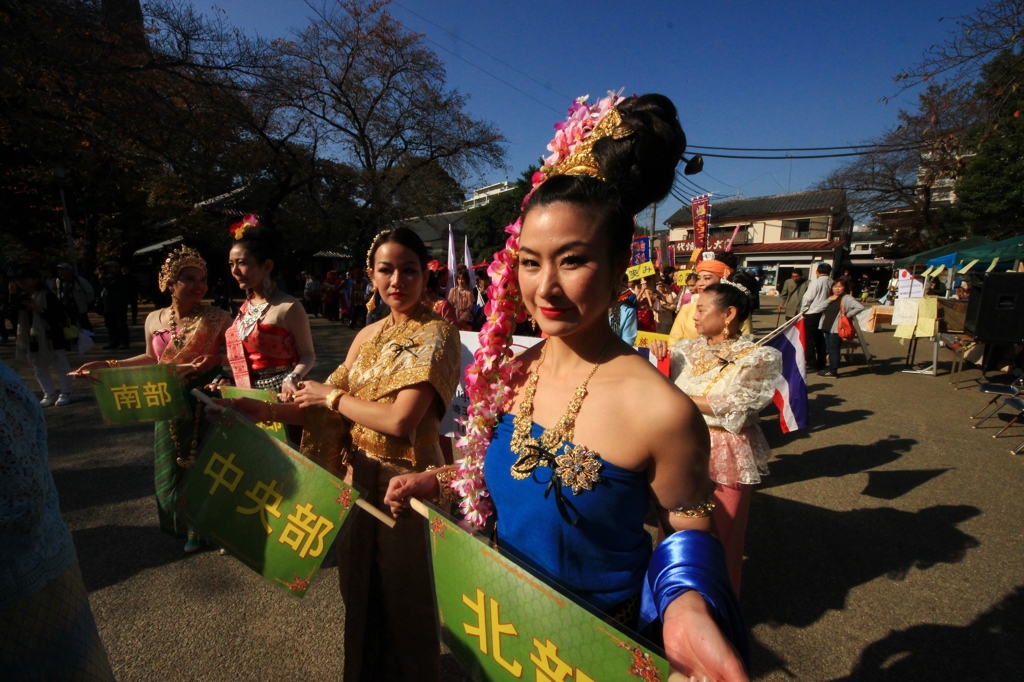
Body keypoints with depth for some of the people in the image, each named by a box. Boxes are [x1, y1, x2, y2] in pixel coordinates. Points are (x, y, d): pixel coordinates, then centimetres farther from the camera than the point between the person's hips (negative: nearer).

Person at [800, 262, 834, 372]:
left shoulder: (816, 282, -14)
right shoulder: (831, 283, 2)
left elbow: (807, 298, -13)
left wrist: (803, 310, 1)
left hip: (812, 314, -6)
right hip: (824, 313, 6)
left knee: (810, 339, 0)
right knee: (820, 339, 14)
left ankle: (811, 363, 0)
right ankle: (821, 363, 19)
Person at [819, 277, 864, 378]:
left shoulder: (847, 298, -7)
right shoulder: (831, 298, 17)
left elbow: (860, 307, -18)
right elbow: (823, 310, 9)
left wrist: (848, 315, -14)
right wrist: (828, 301, -3)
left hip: (837, 329, -8)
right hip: (828, 328, 8)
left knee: (834, 350, -4)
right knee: (830, 349, 11)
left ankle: (833, 372, 1)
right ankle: (831, 369, 18)